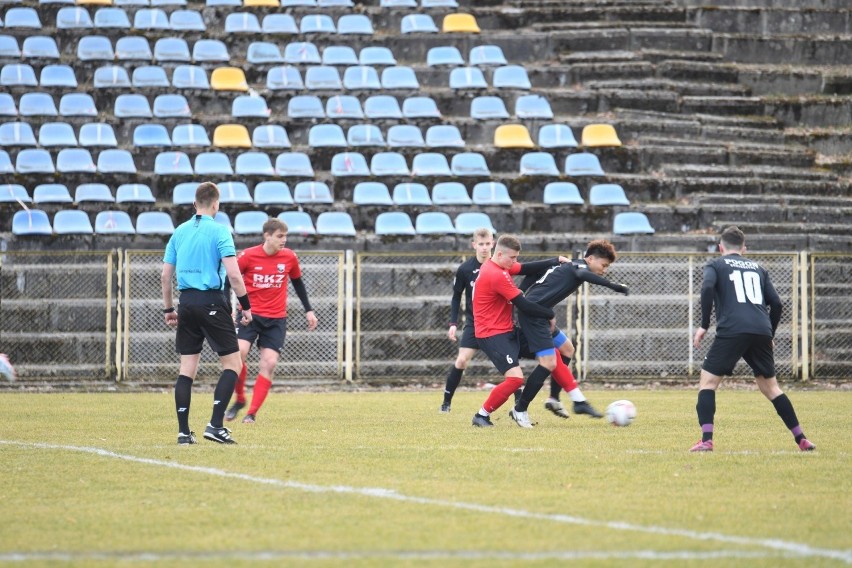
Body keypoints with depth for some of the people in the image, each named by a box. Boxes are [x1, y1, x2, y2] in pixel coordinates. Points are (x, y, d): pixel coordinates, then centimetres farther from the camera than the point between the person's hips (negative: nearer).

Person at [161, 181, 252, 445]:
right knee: (232, 364, 3)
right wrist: (246, 305, -6)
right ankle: (215, 425, -7)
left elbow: (165, 276, 12)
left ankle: (183, 431, 5)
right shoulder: (219, 231, -6)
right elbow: (233, 274, -14)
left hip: (187, 303, 6)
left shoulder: (179, 232, 10)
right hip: (211, 302, -6)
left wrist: (168, 309, 21)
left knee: (187, 368, 8)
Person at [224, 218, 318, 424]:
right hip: (250, 315, -2)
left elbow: (298, 283, 16)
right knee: (239, 352, -22)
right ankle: (239, 400, 0)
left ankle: (252, 413, -3)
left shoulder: (289, 257, 1)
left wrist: (308, 310, 16)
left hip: (276, 319, 2)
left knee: (269, 363, -9)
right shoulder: (248, 256, -8)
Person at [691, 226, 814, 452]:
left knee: (707, 381, 4)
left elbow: (707, 288, -7)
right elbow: (776, 303, 18)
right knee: (770, 386, 16)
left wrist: (704, 325, -4)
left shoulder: (715, 265, 14)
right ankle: (801, 439, 13)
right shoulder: (758, 268, 24)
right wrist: (769, 337, 28)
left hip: (731, 331, -4)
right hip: (761, 332, 4)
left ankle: (706, 440, -12)